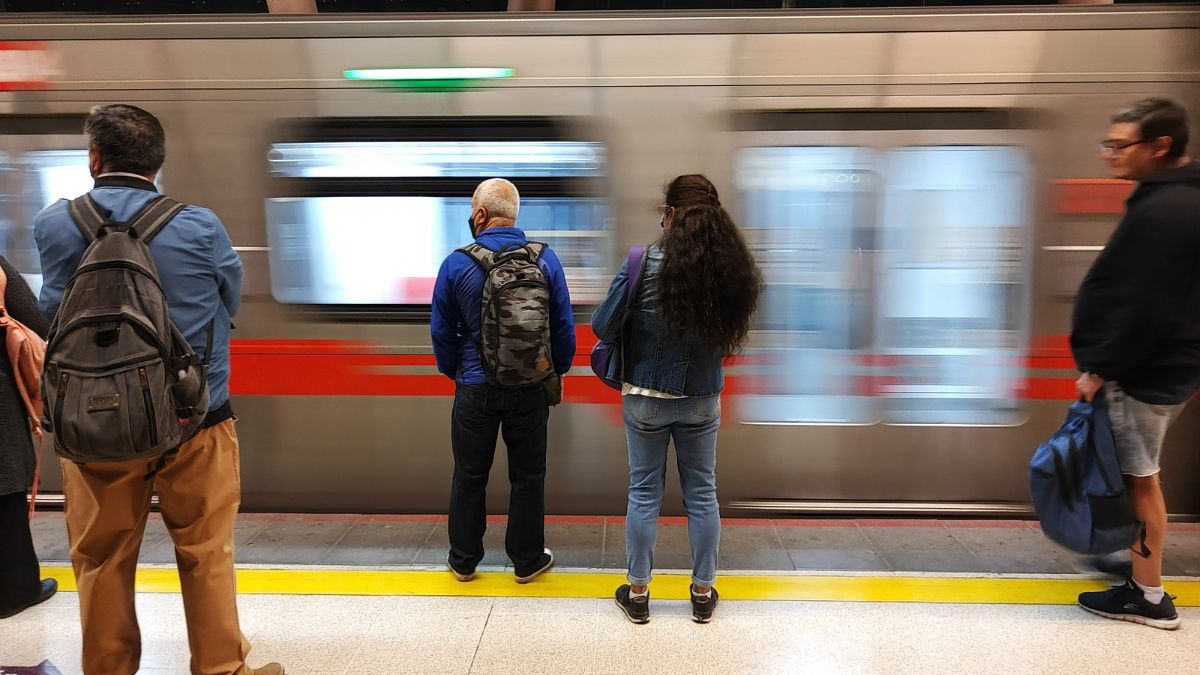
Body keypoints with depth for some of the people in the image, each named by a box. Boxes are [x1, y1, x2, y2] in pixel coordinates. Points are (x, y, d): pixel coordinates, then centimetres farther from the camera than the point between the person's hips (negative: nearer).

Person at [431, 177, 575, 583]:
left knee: (469, 475, 14)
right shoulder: (545, 259, -5)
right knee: (528, 475, 13)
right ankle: (527, 560, 25)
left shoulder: (456, 264, -8)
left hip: (476, 387, -1)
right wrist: (557, 371, 15)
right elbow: (564, 326, 1)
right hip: (531, 388, 1)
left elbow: (441, 331, 1)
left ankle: (463, 560, 28)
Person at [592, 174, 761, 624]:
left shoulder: (644, 263, -17)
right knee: (702, 494, 15)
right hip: (702, 401, 2)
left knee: (644, 493, 12)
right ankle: (703, 593, 29)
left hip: (646, 398, -2)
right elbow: (731, 333, 1)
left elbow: (602, 326, -13)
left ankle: (638, 593, 24)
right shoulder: (730, 267, -8)